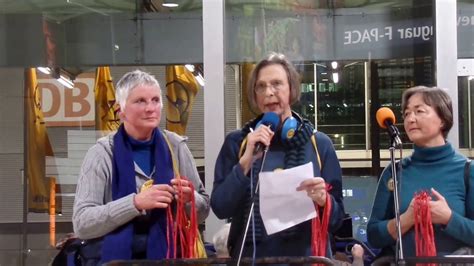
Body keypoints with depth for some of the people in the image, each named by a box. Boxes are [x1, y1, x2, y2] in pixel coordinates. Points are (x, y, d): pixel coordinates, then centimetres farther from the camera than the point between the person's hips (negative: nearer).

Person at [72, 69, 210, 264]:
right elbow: (81, 224, -10)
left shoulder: (175, 146, 4)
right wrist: (135, 203, -21)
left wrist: (189, 199, -10)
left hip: (169, 255, 2)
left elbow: (203, 212, 10)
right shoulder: (103, 153, -3)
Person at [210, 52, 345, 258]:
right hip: (250, 255, 0)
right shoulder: (237, 142, -1)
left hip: (305, 256, 0)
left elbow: (336, 219, 1)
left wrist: (322, 200, -19)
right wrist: (246, 161, -18)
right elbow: (220, 209, -8)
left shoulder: (319, 143, -2)